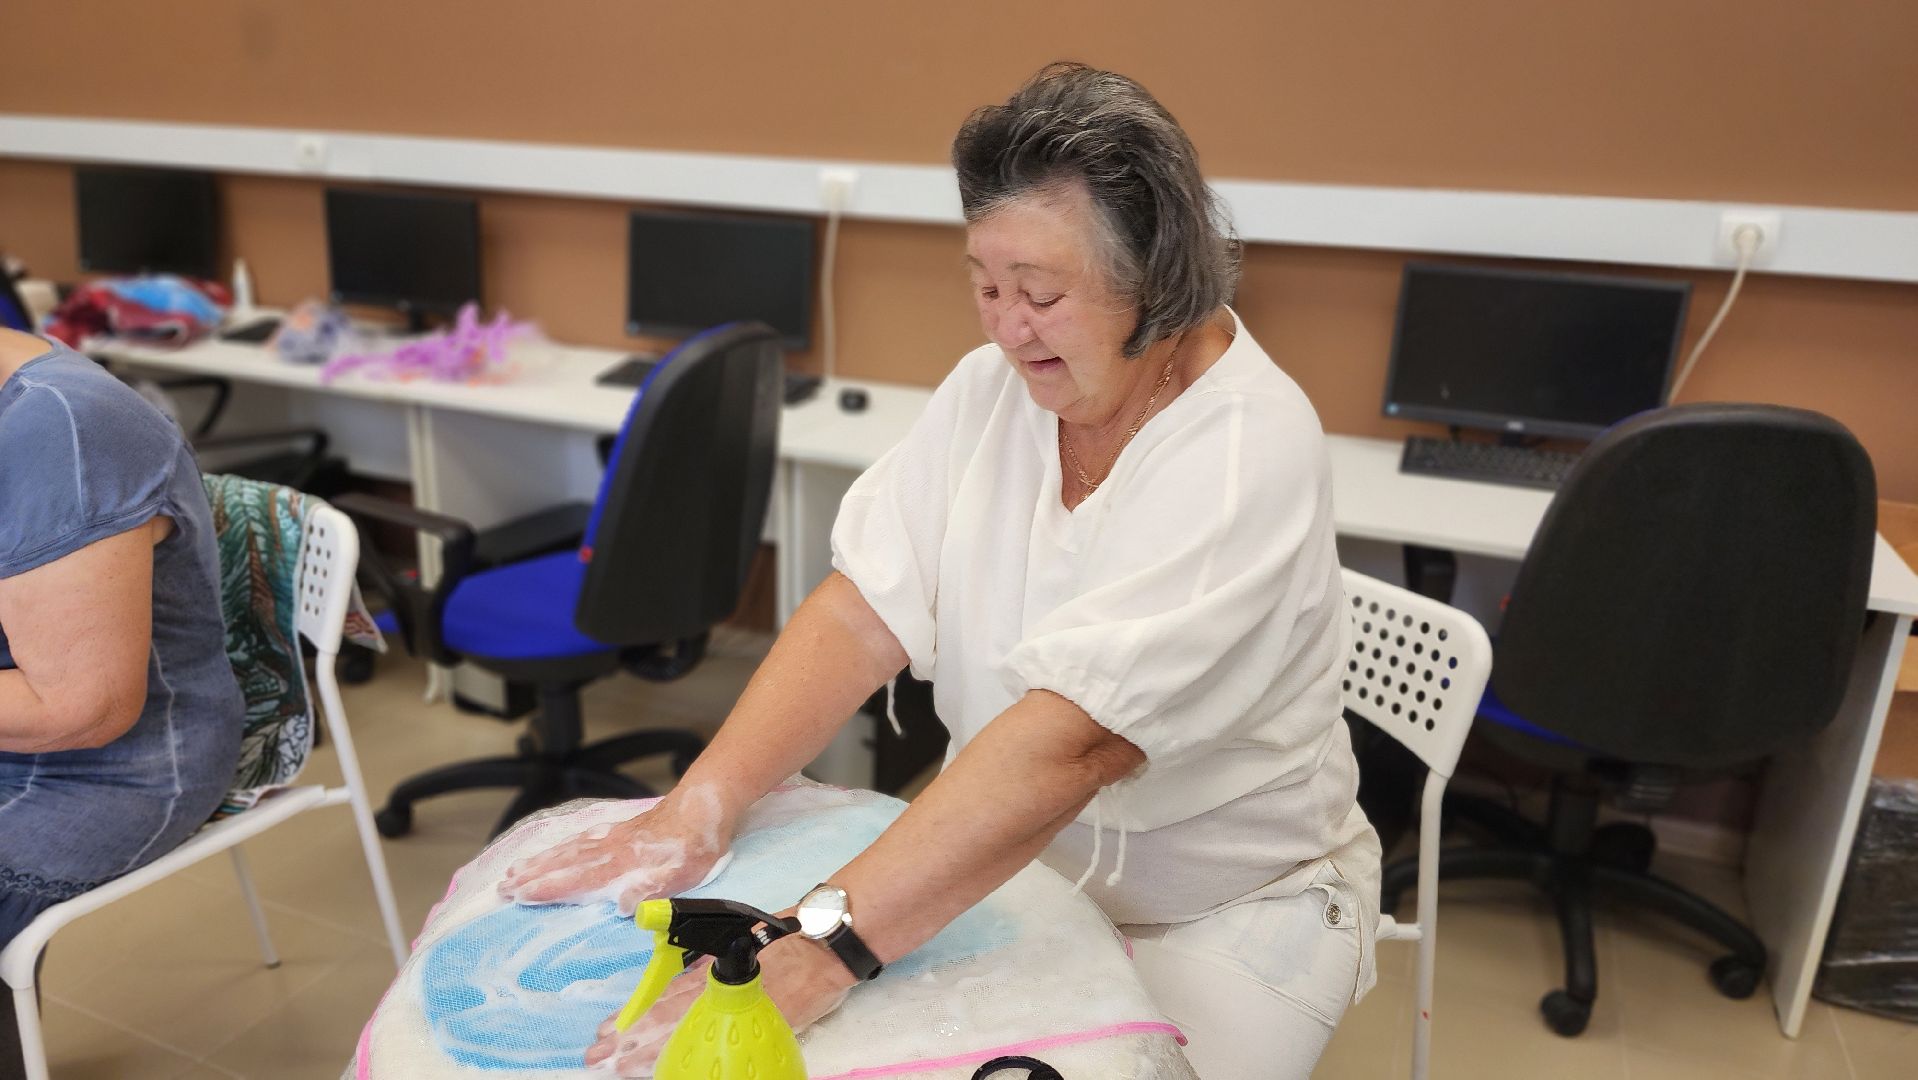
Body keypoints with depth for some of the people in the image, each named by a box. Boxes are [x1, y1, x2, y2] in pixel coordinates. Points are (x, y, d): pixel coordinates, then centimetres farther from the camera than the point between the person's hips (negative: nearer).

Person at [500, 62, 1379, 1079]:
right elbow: (865, 611, -11)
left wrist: (814, 954, -41)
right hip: (1001, 863, 4)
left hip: (1224, 916, -3)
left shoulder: (1251, 452, -24)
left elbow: (1076, 738, -35)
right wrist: (697, 808, -24)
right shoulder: (994, 387, -5)